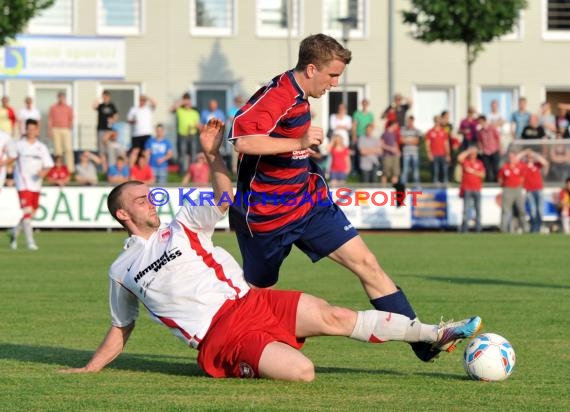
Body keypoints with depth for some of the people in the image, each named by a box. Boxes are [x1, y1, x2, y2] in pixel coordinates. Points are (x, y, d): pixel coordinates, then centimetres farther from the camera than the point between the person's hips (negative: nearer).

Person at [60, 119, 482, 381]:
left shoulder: (182, 227, 17)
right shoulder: (122, 271, 12)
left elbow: (225, 198, 16)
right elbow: (121, 328, 21)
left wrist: (212, 155, 6)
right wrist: (89, 369, 18)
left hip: (250, 301, 4)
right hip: (220, 336, -4)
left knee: (333, 316, -11)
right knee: (302, 371, -29)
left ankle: (434, 334, -4)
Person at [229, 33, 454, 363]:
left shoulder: (299, 97, 9)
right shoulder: (276, 97, -23)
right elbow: (243, 140, -37)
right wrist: (300, 142, -33)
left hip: (309, 202, 8)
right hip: (268, 215, -8)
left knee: (366, 263, -3)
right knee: (257, 291, 9)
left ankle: (423, 341, -5)